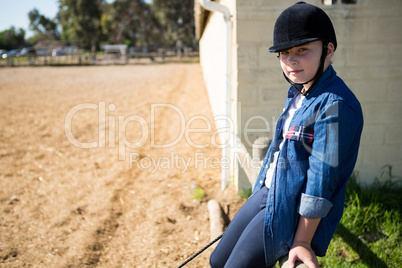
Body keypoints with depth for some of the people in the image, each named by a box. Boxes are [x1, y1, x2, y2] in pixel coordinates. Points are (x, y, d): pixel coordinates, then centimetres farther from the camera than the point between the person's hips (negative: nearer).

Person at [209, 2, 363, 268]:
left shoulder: (335, 105, -24)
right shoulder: (297, 92, 5)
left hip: (295, 209, -9)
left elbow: (322, 178, -25)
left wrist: (302, 241, -23)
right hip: (268, 192, 9)